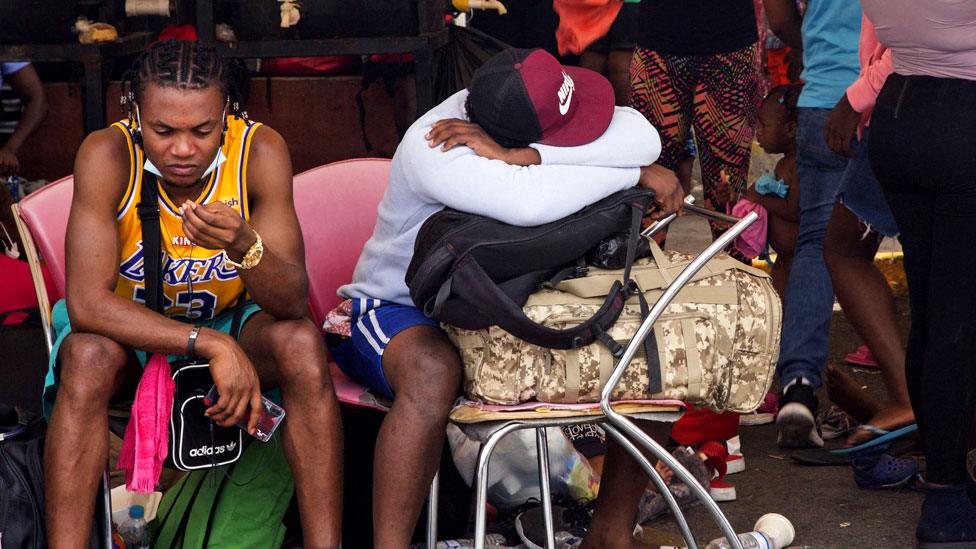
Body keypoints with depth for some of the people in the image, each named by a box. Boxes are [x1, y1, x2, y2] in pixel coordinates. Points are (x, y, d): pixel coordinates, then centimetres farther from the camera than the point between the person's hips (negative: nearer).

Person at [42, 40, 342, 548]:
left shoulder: (260, 150, -21)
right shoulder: (108, 155, -25)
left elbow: (293, 303, -23)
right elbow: (87, 302, -30)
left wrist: (245, 246, -45)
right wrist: (213, 345, -37)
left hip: (230, 323, 1)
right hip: (129, 330, -1)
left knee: (301, 343, -28)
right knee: (88, 357, -33)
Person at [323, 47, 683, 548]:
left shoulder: (535, 108, -15)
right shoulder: (431, 149, -32)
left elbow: (643, 137, -31)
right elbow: (529, 203, -48)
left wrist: (520, 155, -37)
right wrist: (641, 174, -35)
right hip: (399, 308, -6)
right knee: (433, 372, -41)